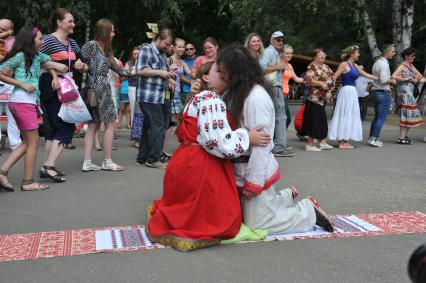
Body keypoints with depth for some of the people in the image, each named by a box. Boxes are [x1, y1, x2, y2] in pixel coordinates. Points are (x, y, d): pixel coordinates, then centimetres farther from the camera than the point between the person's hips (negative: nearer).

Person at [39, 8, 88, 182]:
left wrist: (81, 66, -4)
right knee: (66, 126, -10)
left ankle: (46, 167, 14)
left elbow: (84, 67, 17)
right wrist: (53, 75, -23)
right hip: (53, 89, -8)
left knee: (53, 128, 9)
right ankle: (49, 166, -9)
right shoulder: (48, 40, -9)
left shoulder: (72, 43, 15)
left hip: (66, 89, 8)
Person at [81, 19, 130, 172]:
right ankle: (107, 162, 3)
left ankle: (87, 162, 6)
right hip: (99, 88, -9)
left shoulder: (105, 50, 19)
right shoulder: (92, 45, -7)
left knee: (94, 124, 5)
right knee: (110, 123, -4)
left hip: (103, 88, 9)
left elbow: (117, 69, 23)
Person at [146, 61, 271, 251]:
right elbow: (217, 140, -24)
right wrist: (248, 137, -14)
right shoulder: (211, 100, -14)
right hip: (200, 168, -11)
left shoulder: (199, 98, 21)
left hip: (188, 162, 11)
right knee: (218, 217, -2)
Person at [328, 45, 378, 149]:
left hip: (352, 92, 9)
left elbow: (366, 75, 21)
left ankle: (343, 140, 15)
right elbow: (334, 78, -11)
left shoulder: (354, 65, 16)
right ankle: (342, 142, -1)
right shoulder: (344, 64, -8)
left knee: (350, 116, 10)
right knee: (345, 115, -5)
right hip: (346, 91, -9)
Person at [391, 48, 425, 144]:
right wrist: (407, 79, -16)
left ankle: (405, 136, 18)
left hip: (411, 93, 9)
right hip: (405, 93, -9)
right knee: (406, 114, -10)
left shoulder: (411, 66, 17)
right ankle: (401, 138, -8)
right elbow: (393, 76, -23)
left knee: (411, 114, 11)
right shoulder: (402, 66, -7)